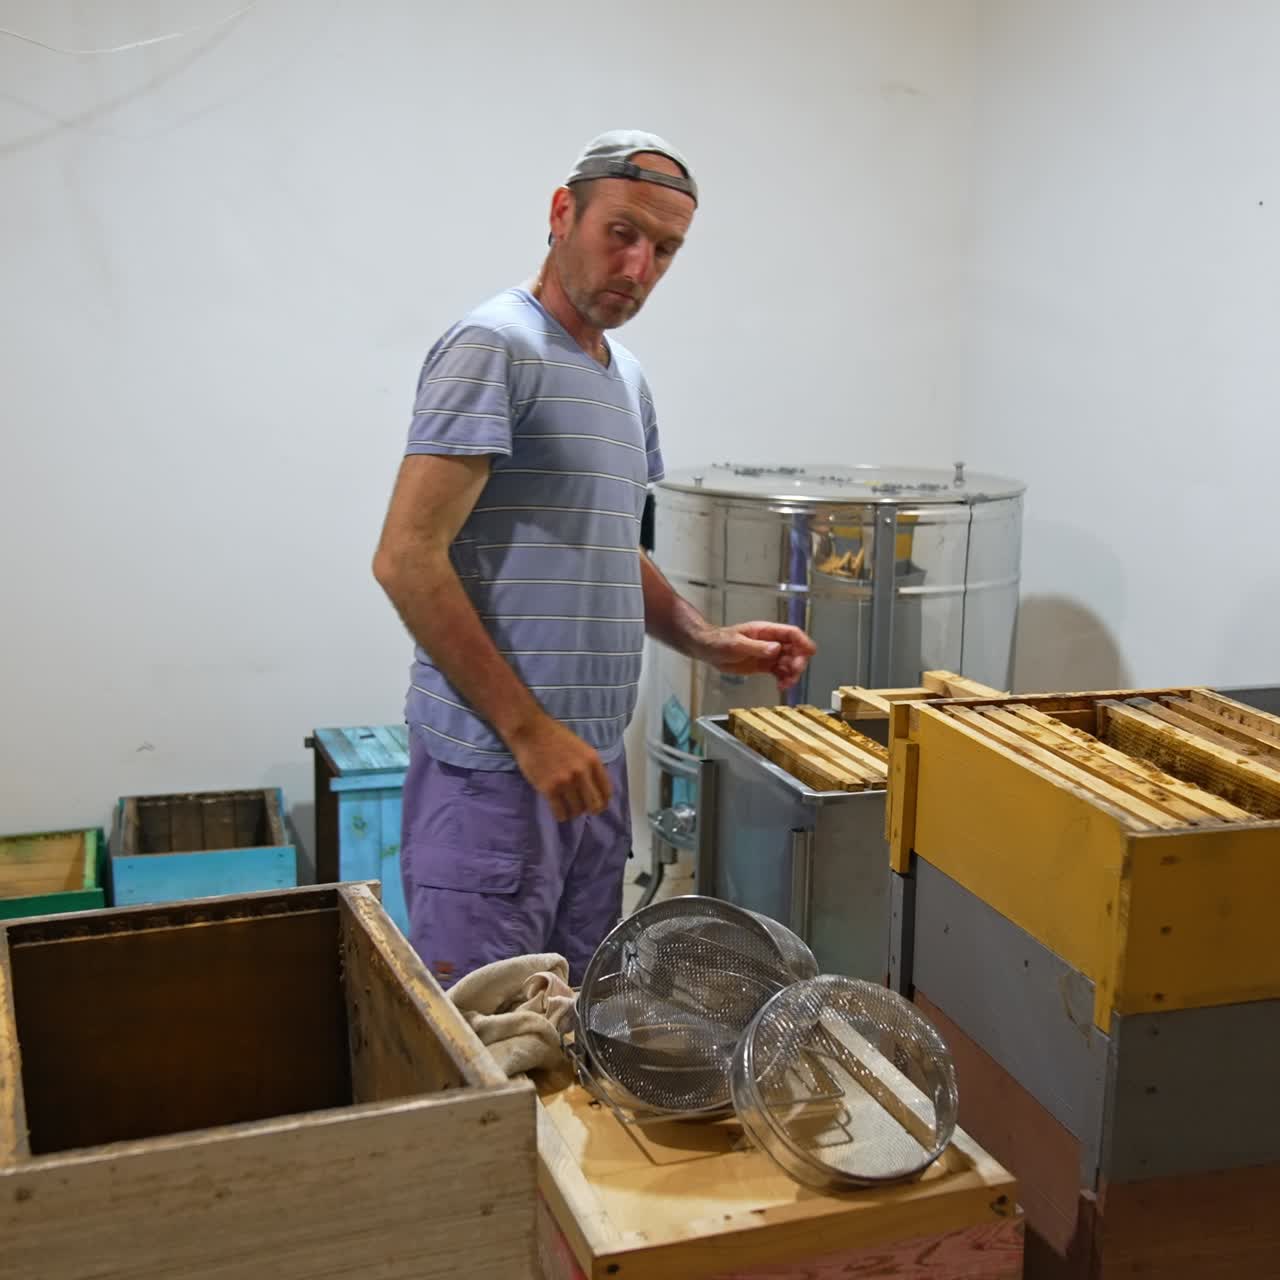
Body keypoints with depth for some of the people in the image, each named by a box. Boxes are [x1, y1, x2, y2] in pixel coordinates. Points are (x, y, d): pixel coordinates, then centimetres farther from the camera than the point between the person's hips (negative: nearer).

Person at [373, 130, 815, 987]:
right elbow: (407, 558, -18)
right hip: (494, 766, -8)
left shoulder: (628, 379, 15)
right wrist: (529, 729, -19)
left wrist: (711, 643, 8)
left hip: (591, 761, 8)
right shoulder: (495, 347, -11)